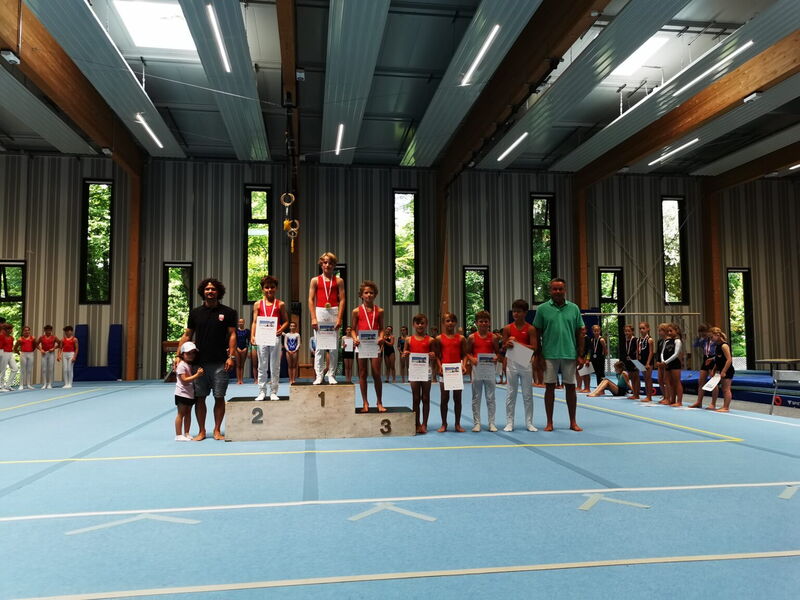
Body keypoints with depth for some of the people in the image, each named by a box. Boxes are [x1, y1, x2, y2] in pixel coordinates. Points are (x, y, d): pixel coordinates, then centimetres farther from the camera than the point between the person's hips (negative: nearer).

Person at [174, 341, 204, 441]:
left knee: (188, 413, 12)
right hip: (182, 393, -8)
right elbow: (184, 380, -21)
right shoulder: (181, 365, -14)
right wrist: (197, 375, -26)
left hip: (190, 393, 8)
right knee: (181, 413, -3)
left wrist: (199, 373, 2)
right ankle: (178, 435, 1)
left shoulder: (192, 364, 13)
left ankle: (186, 433, 19)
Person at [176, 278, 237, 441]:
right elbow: (187, 335, 11)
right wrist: (178, 355, 3)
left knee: (219, 397, 3)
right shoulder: (195, 312, 9)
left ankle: (217, 430, 16)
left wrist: (231, 356, -10)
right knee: (200, 397, 6)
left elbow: (232, 334, -1)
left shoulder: (227, 312, 2)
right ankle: (202, 431, 18)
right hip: (199, 362, 2)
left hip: (220, 363, -2)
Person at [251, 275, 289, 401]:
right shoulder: (258, 304, 7)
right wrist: (252, 336, -7)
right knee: (262, 366, 6)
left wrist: (281, 329, -14)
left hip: (275, 337, -1)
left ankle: (273, 392, 11)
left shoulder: (280, 304, 4)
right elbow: (255, 322, 5)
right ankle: (262, 392, 12)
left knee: (275, 366, 4)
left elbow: (286, 321, 5)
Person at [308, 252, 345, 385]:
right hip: (320, 313, 0)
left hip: (334, 313, 0)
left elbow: (342, 300, 3)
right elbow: (311, 300, 4)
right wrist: (313, 318, -5)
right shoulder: (315, 280, 8)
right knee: (319, 346, -1)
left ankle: (331, 375, 8)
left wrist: (339, 318, -7)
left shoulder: (339, 281, 8)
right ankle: (319, 375, 4)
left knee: (334, 347, 0)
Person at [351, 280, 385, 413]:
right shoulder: (357, 311, 3)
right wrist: (355, 339, -12)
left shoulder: (379, 311, 6)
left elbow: (381, 328, 9)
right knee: (362, 374, 5)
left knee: (376, 374, -1)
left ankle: (379, 403, 8)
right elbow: (353, 329, 7)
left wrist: (381, 337, -10)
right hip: (361, 343, 0)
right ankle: (365, 403, 13)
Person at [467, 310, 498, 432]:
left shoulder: (493, 337, 2)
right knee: (476, 397, 5)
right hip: (477, 367, 0)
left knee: (490, 397, 4)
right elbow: (467, 352, 5)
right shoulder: (472, 337, 1)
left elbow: (497, 352, 8)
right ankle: (476, 423, 12)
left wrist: (496, 358, -13)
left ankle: (491, 423, 12)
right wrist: (472, 359, -14)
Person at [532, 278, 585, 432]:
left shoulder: (574, 308, 5)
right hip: (549, 355, -1)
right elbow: (536, 333, 2)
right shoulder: (542, 309, 0)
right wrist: (537, 354, -3)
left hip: (569, 354, 1)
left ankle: (573, 422, 18)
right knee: (550, 386, 5)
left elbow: (579, 333, 8)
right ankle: (549, 422, 14)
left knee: (570, 387, 7)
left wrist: (580, 355, 3)